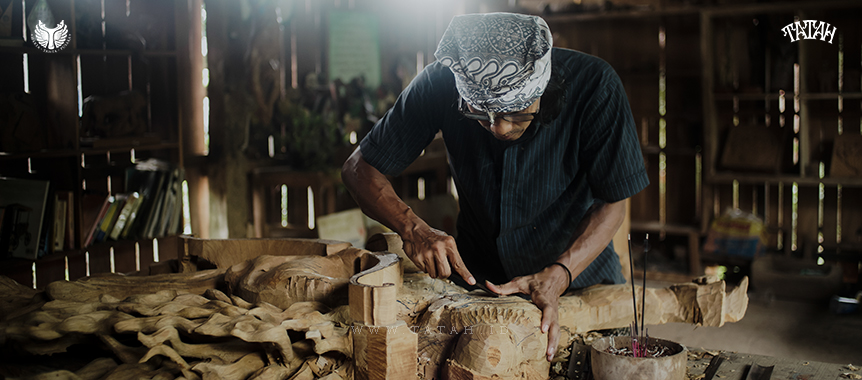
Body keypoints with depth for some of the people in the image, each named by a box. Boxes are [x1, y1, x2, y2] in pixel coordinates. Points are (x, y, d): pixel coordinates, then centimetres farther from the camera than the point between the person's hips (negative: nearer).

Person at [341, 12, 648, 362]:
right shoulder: (441, 84, -21)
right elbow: (359, 168, -13)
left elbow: (612, 202, -17)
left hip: (580, 265, 0)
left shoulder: (594, 86, -25)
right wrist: (411, 227, -32)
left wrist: (556, 277, -34)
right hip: (477, 275, 0)